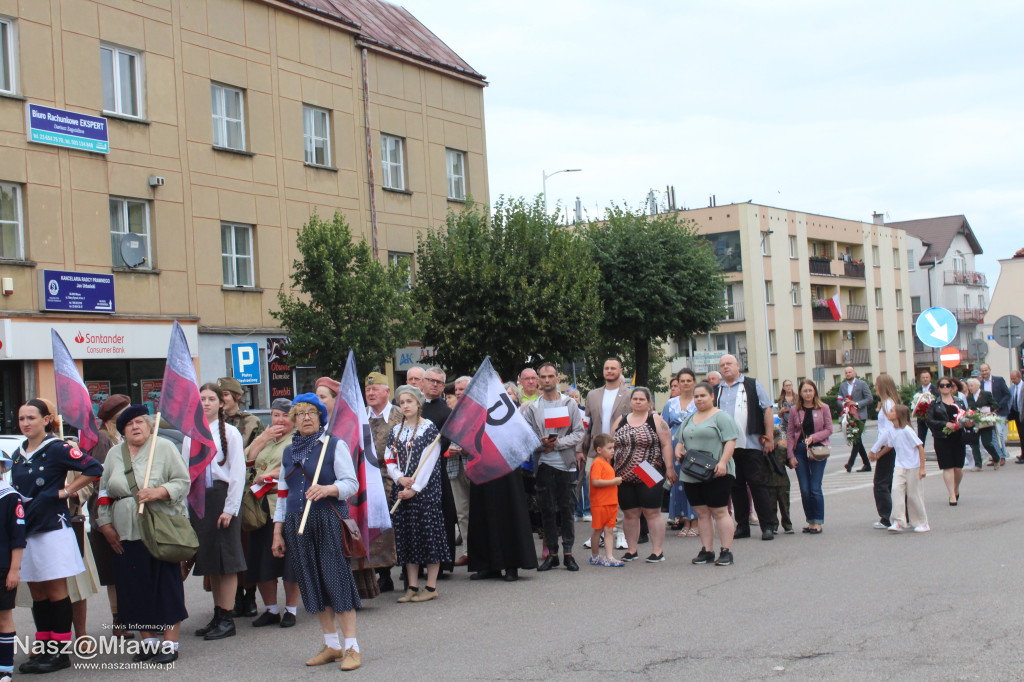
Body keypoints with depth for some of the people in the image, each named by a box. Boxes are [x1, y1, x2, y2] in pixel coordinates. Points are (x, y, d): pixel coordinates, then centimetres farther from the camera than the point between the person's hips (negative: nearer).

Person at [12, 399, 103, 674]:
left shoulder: (57, 449, -8)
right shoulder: (18, 455, 12)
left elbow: (94, 468, -15)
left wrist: (65, 491, -11)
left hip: (52, 529, -7)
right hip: (25, 531, 7)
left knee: (56, 590, -2)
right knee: (37, 593, 10)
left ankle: (60, 653, 3)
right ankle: (44, 649, 17)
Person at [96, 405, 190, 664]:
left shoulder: (164, 448, 1)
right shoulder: (114, 454, 14)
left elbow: (183, 482, -4)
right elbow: (104, 491, 18)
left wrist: (157, 493, -20)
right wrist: (105, 524, 10)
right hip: (125, 536, 4)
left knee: (166, 587, -5)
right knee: (135, 590, 3)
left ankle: (169, 643, 0)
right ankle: (149, 641, 13)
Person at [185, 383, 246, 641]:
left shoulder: (230, 433, -2)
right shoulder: (190, 435, 10)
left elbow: (238, 473, -6)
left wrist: (230, 508, -12)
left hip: (221, 496, -5)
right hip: (198, 499, 5)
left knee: (226, 558, -2)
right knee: (209, 559, 10)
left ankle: (227, 619, 2)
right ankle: (217, 616, 17)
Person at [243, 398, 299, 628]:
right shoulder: (263, 438, 20)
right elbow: (246, 461, 7)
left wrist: (267, 475, -13)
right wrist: (263, 439, -1)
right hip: (261, 506, 6)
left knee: (288, 558, -2)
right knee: (261, 560, 6)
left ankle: (290, 609, 9)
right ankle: (271, 609, 18)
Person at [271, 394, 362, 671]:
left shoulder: (335, 445, 1)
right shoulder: (289, 452, 15)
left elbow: (352, 483, -5)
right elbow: (282, 494, 17)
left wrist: (328, 489, -25)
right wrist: (278, 533, 13)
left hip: (329, 522, -5)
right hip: (297, 524, 5)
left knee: (336, 580, -9)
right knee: (313, 583, 5)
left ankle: (351, 647, -5)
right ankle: (331, 645, 15)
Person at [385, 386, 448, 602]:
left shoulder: (429, 428, -3)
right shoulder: (396, 431, 13)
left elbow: (429, 461, -10)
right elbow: (390, 461, 10)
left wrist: (414, 488, -16)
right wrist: (400, 478, -10)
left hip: (425, 488, -5)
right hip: (401, 488, 5)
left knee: (428, 533, -4)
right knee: (406, 534, 5)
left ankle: (431, 587, 2)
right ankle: (412, 587, 11)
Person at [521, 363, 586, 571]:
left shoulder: (569, 403, 7)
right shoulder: (531, 407, 9)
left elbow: (579, 433, 1)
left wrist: (558, 443, -11)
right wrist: (541, 444, -15)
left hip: (566, 464, -1)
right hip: (544, 465, 1)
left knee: (567, 510, 0)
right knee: (547, 511, 3)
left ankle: (568, 553, 7)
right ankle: (551, 553, 10)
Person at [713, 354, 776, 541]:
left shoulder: (753, 385, 4)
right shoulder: (716, 391, 14)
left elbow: (768, 410, 1)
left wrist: (769, 438, -6)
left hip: (752, 444, -4)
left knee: (758, 484, -4)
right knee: (736, 486, 7)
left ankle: (767, 527, -1)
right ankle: (742, 526, 13)